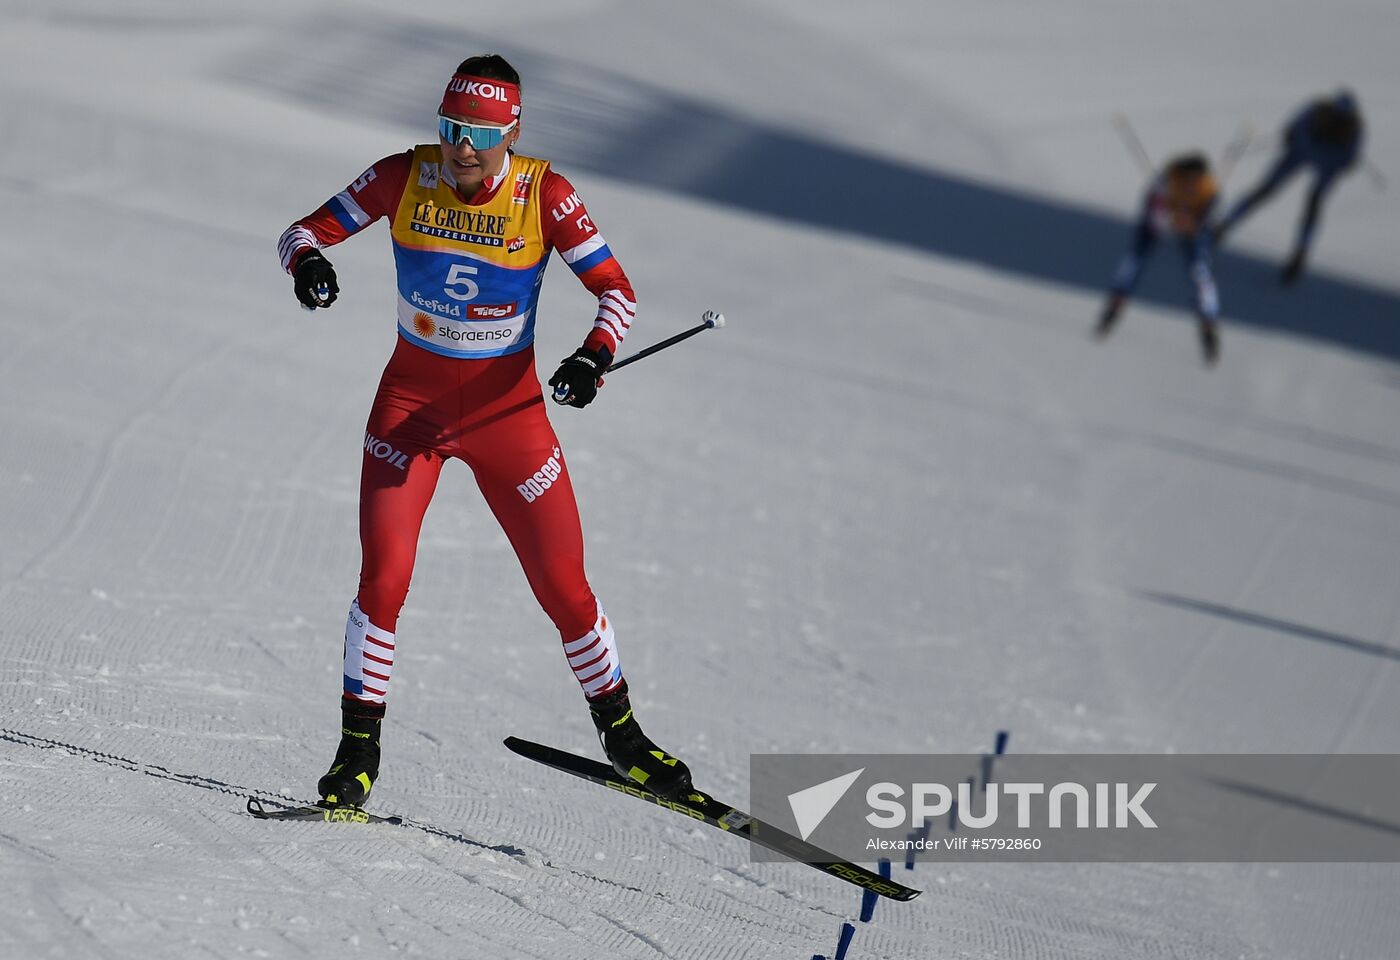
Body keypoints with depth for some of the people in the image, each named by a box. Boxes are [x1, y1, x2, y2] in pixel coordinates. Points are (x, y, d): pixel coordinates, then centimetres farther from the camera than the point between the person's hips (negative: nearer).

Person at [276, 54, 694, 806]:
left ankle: (620, 732, 24)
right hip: (411, 405, 0)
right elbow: (303, 232, -6)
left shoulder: (545, 195, -15)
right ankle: (358, 746, 3)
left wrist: (594, 356, -32)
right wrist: (307, 263, -31)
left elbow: (617, 291, -12)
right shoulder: (404, 177, -12)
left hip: (509, 410, 0)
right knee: (384, 576, -13)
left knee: (565, 589, 2)